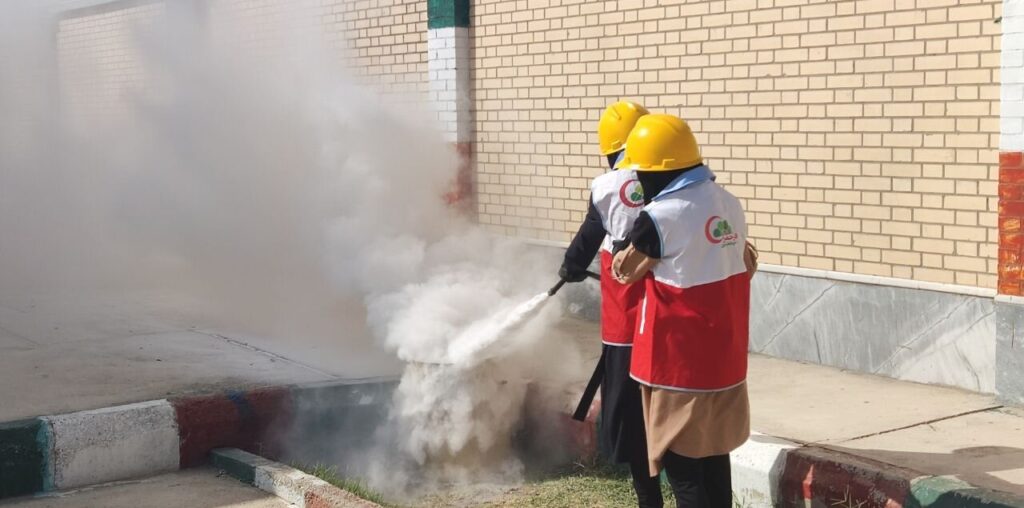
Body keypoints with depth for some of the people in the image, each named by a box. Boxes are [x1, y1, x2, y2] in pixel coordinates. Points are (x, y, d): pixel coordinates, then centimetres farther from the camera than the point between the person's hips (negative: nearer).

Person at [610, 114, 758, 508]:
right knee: (714, 455, 16)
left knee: (682, 467, 1)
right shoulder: (729, 205, 4)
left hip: (680, 365, -7)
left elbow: (623, 269, -3)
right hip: (724, 361, 8)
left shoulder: (660, 217, -19)